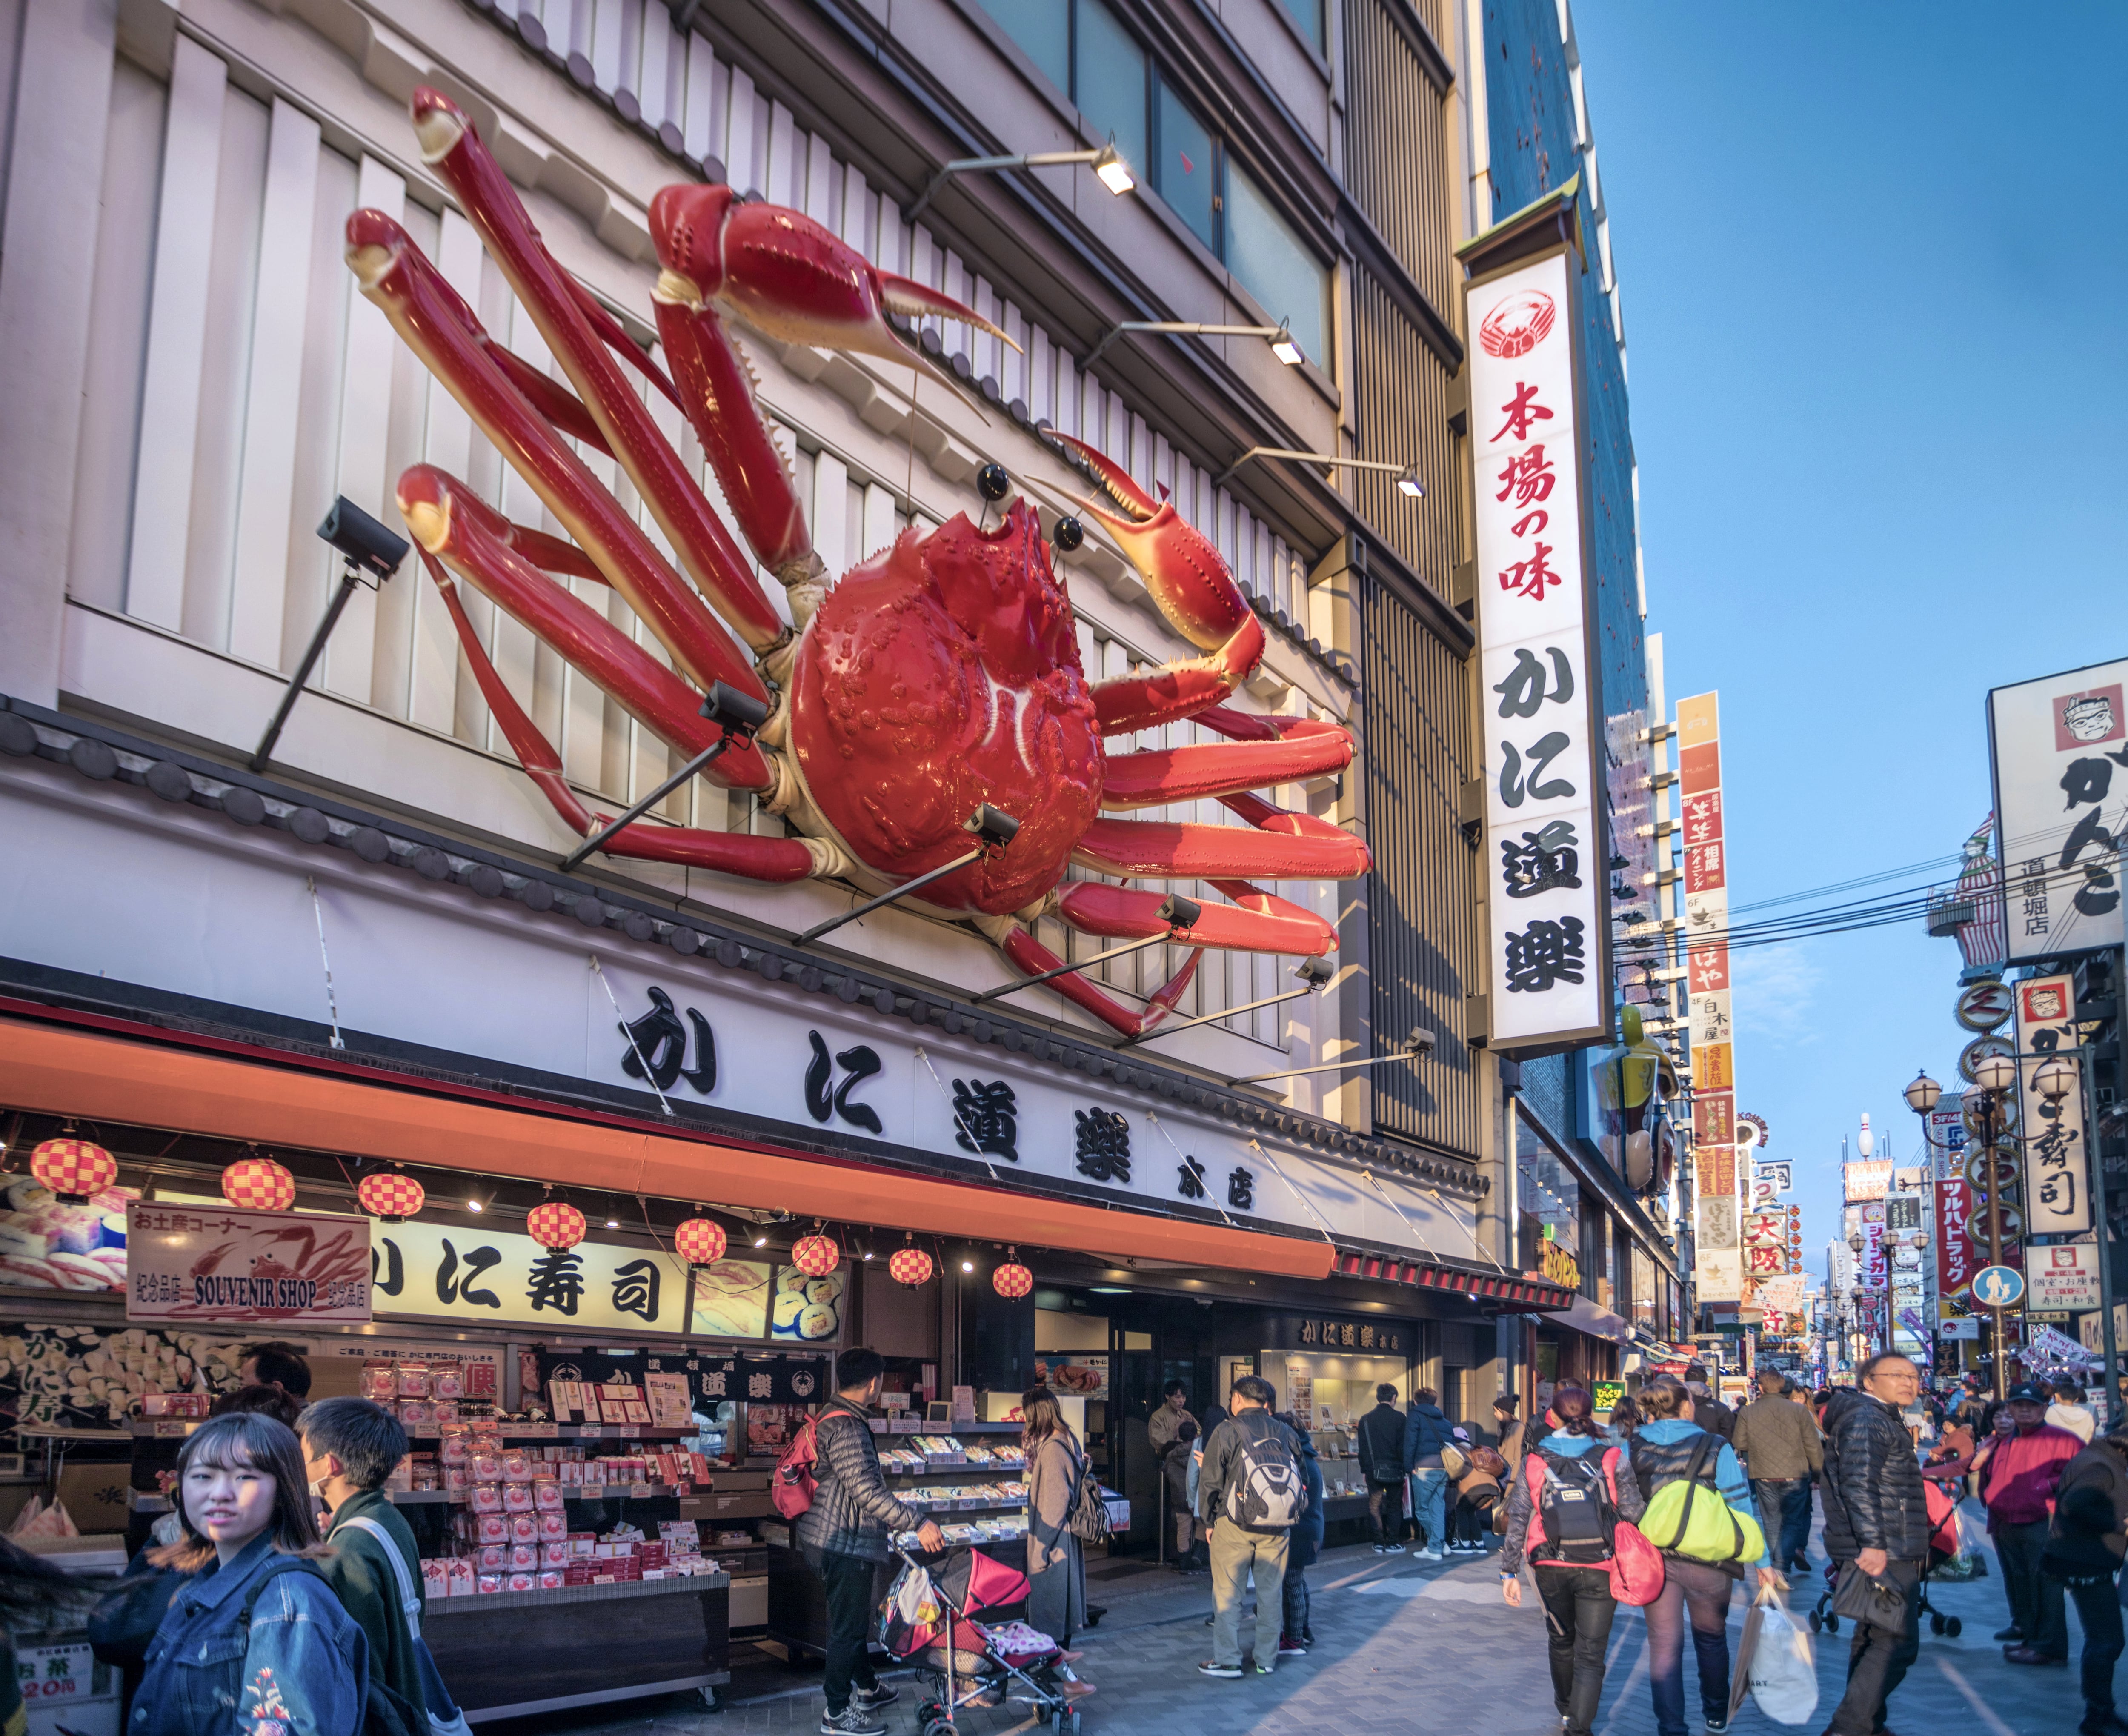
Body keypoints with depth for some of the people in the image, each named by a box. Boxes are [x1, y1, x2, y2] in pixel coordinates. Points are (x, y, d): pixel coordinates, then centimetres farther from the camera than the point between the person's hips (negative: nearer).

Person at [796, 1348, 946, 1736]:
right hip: (845, 1544, -11)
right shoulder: (847, 1428, -23)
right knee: (847, 1626, 0)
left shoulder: (832, 1416, 11)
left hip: (831, 1539, 11)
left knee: (854, 1618, 23)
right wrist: (916, 1522, -28)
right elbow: (866, 1488, -29)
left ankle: (866, 1688, 38)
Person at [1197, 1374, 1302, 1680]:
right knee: (1271, 1592, 13)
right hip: (1278, 1528, 4)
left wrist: (1209, 1522, 7)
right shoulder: (1286, 1433, 6)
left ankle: (1227, 1661, 6)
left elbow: (1210, 1482, -4)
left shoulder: (1226, 1433, -6)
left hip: (1234, 1527, -4)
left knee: (1227, 1593, 5)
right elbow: (1299, 1479, 13)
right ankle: (1267, 1659, 19)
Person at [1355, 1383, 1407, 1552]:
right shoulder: (1398, 1418, -5)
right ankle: (1393, 1543, 7)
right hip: (1394, 1468, -2)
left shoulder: (1366, 1419, 4)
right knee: (1395, 1506, 8)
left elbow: (1362, 1448, 5)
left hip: (1373, 1470, 2)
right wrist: (1406, 1469, 1)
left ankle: (1379, 1544, 8)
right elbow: (1403, 1446, -6)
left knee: (1375, 1506, 8)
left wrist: (1365, 1470, 11)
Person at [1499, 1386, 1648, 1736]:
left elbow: (1517, 1520, -3)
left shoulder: (1535, 1461, -2)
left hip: (1551, 1568, 2)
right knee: (1590, 1654, 4)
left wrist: (1509, 1572, 2)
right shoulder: (1612, 1459, -6)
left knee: (1561, 1642, 24)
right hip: (1598, 1569, -2)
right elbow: (1633, 1514, -9)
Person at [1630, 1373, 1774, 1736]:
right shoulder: (1714, 1448, -11)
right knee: (1711, 1638, 21)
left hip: (1653, 1557, 1)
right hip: (1708, 1562, -1)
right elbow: (1742, 1508, -9)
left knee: (1665, 1645, 7)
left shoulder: (1633, 1448, -4)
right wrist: (1763, 1561, -3)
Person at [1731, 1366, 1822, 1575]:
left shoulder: (1747, 1412, -3)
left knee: (1772, 1524, 13)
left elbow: (1739, 1444, 1)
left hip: (1764, 1477, 1)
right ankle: (1784, 1561, -13)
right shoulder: (1798, 1410, -5)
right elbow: (1813, 1446, -2)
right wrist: (1819, 1470, 10)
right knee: (1793, 1521, 6)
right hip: (1795, 1475, -1)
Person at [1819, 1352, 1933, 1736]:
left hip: (1882, 1552, 11)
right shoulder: (1865, 1418, -14)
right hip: (1882, 1554, -11)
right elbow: (1859, 1484, -25)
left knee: (1874, 1640, 16)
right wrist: (1872, 1543, -32)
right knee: (1897, 1643, -13)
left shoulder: (1884, 1418, 22)